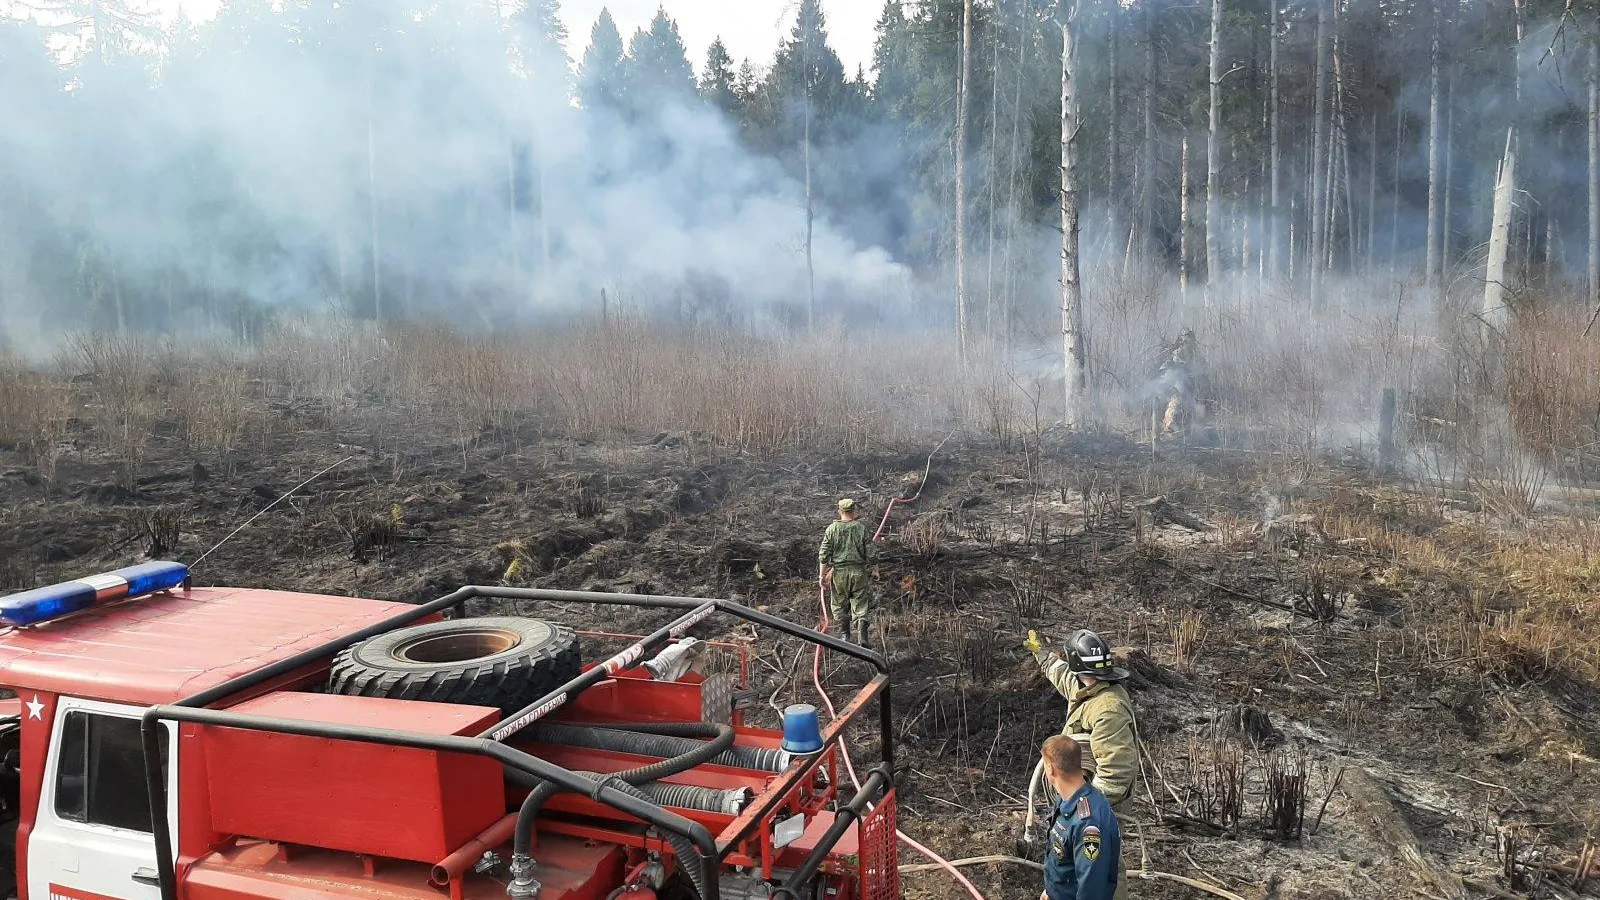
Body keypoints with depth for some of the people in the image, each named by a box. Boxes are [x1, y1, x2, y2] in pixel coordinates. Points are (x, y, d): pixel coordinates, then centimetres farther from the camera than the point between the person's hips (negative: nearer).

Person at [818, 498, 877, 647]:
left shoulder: (832, 529, -3)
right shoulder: (862, 527, -3)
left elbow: (824, 555, -4)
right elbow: (872, 554, -3)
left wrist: (822, 575, 4)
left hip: (839, 572, 0)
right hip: (858, 572, 0)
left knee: (839, 606, 16)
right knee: (861, 605, 6)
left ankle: (845, 636, 19)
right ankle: (862, 632, -12)